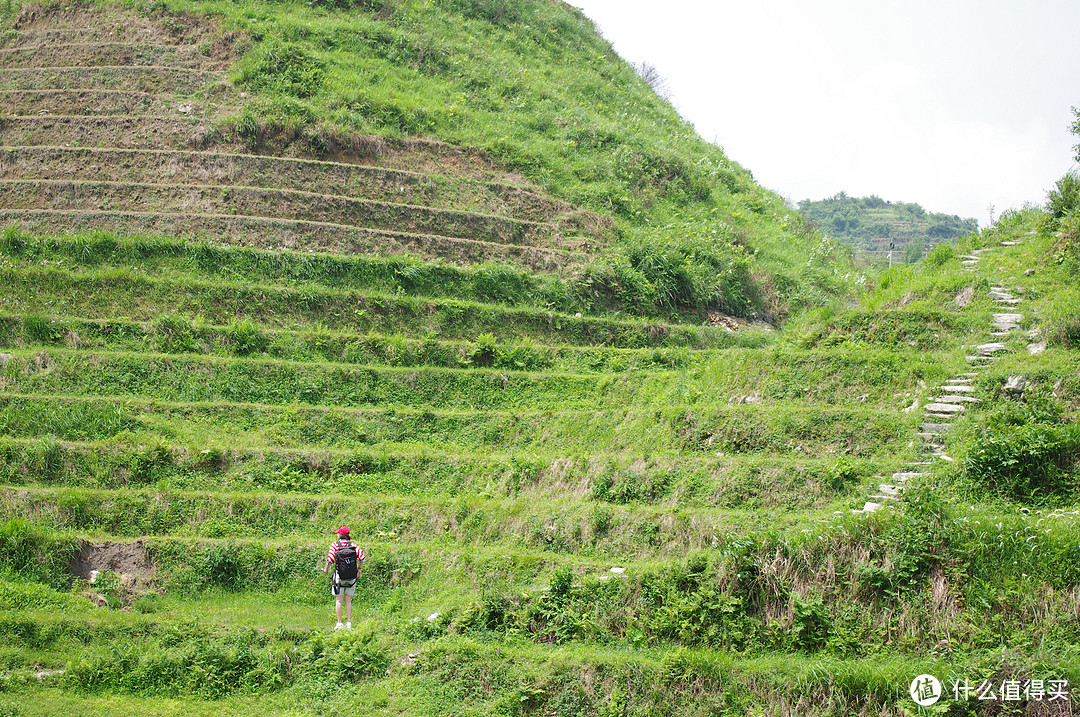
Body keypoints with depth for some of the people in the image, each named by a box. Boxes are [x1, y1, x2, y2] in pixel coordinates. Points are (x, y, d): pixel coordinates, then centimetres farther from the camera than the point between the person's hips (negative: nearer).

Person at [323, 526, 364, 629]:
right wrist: (358, 569, 10)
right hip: (351, 577, 3)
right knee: (348, 601, 9)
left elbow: (330, 560, -14)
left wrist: (326, 569, 5)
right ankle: (349, 623, 6)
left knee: (339, 600, 3)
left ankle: (339, 623, 0)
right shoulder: (352, 545, 3)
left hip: (339, 576, -3)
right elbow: (362, 558, -6)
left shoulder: (335, 545, -4)